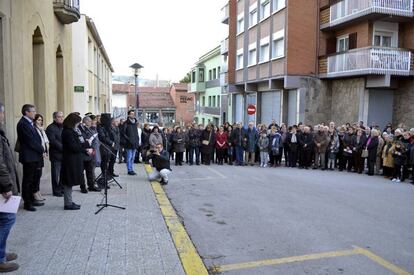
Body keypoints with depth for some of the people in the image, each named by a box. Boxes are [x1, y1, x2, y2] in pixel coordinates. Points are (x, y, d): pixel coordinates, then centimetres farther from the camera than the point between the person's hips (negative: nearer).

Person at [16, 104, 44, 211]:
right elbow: (31, 141, -18)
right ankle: (27, 203, 10)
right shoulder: (23, 124, -15)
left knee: (32, 180, 15)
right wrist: (42, 150, -9)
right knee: (27, 180, 1)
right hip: (28, 157, -9)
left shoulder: (29, 123, 14)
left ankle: (31, 200, 25)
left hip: (34, 157, 9)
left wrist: (41, 150, 2)